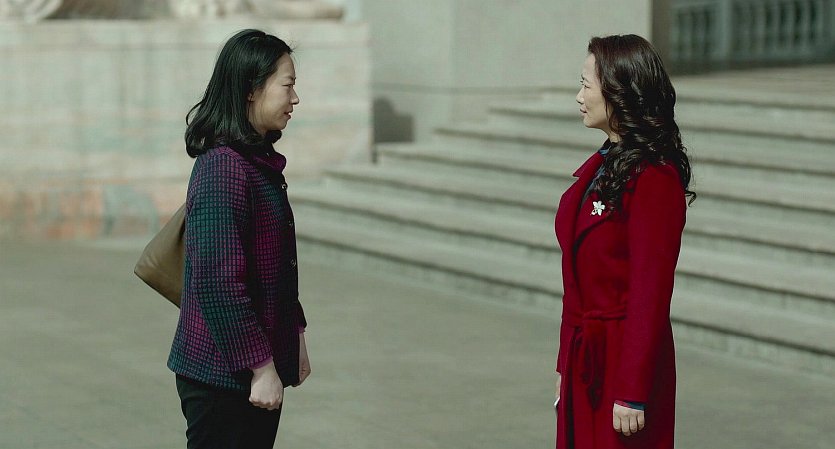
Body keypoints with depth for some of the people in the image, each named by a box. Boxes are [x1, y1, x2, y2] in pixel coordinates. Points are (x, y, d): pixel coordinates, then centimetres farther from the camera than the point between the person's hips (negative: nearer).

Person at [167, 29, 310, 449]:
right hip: (224, 375, -9)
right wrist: (261, 367, -20)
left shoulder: (260, 162, 12)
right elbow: (218, 283, -22)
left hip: (258, 370, 9)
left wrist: (294, 336, 20)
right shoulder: (224, 167, -19)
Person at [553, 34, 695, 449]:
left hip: (623, 358, -8)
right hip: (584, 356, 8)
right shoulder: (601, 165, 10)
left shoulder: (654, 179, -16)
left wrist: (632, 394, -19)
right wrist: (565, 365, 15)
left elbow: (650, 295, -18)